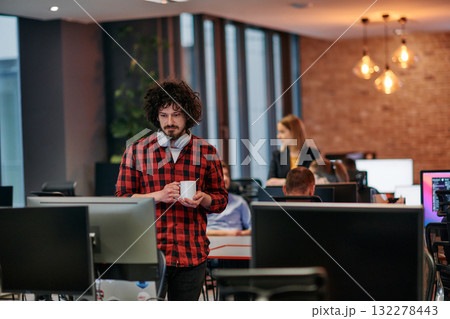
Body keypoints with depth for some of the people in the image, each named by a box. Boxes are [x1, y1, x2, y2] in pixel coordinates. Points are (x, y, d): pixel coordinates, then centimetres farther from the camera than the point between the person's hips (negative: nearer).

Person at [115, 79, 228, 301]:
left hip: (192, 255, 2)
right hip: (150, 255, -1)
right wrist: (158, 196, -13)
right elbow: (122, 199, 3)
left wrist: (203, 199, -10)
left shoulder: (206, 152, 7)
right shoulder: (136, 152, 4)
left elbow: (221, 198, 13)